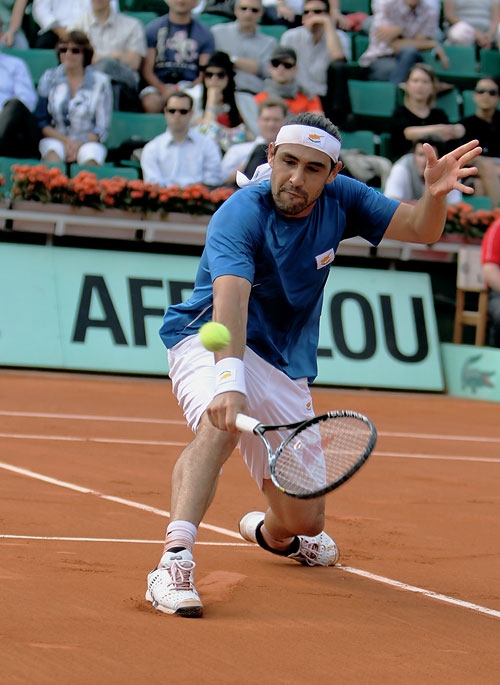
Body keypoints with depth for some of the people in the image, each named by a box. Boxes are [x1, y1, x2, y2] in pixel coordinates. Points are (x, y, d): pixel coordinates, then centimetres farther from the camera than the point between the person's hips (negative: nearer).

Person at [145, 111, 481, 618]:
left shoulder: (339, 199, -7)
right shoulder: (242, 215, -25)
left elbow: (420, 229, -3)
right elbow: (230, 301, -41)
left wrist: (434, 195, -28)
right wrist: (229, 379, -57)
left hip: (287, 367, 6)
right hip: (208, 341, -5)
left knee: (304, 518, 7)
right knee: (220, 422, -41)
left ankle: (269, 531, 46)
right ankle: (174, 561, -48)